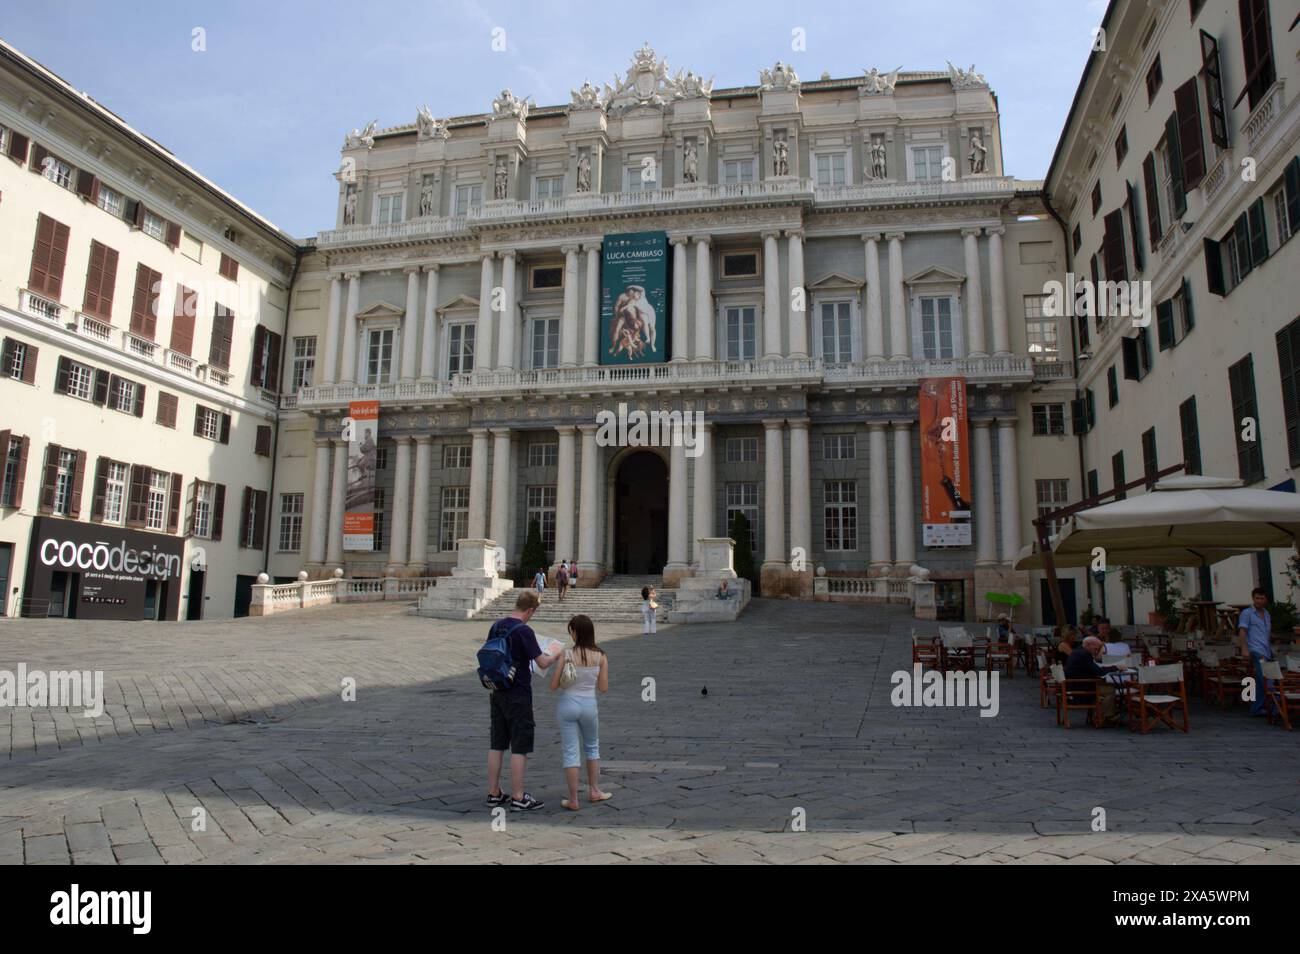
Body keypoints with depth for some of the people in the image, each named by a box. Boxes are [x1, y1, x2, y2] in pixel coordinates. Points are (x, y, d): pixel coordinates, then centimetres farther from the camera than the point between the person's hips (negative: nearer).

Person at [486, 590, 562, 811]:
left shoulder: (496, 626, 6)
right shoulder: (524, 631, -17)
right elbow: (542, 663, -17)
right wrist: (556, 656, 2)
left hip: (498, 693, 7)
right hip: (518, 696, -7)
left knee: (496, 745, 13)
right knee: (519, 748, 1)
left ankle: (493, 793, 20)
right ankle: (518, 798, 6)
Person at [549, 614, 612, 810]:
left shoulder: (567, 655, -13)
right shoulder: (601, 656, -6)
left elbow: (553, 686, -10)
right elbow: (604, 688, -2)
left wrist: (558, 667, 7)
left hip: (567, 704, -2)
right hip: (589, 705, 2)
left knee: (570, 752, 6)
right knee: (592, 747, 24)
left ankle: (573, 799, 10)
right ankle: (594, 791, 32)